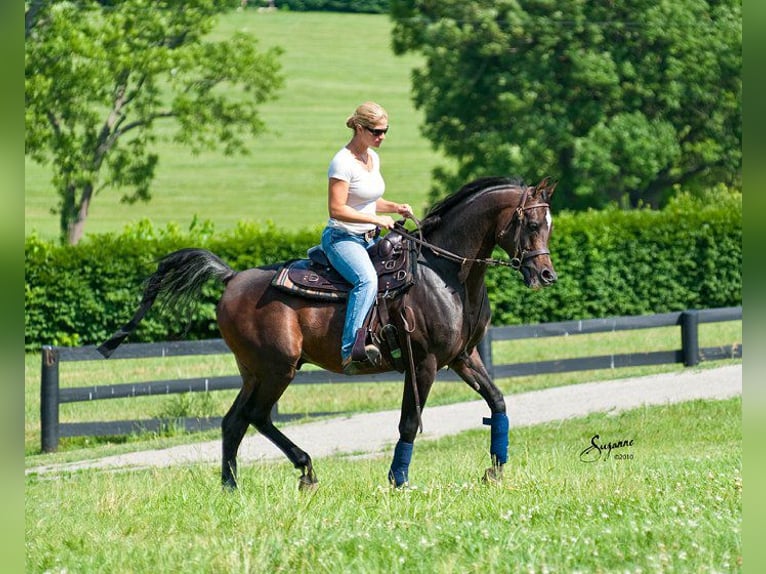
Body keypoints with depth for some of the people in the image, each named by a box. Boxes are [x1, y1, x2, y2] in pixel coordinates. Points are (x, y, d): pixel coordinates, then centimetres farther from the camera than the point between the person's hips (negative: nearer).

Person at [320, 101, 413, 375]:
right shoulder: (343, 163, -15)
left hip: (369, 239, 9)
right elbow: (336, 210, -20)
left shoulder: (373, 158, 12)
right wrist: (377, 219, -20)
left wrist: (395, 207, 7)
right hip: (342, 238, -9)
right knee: (367, 279, -35)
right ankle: (350, 350, -43)